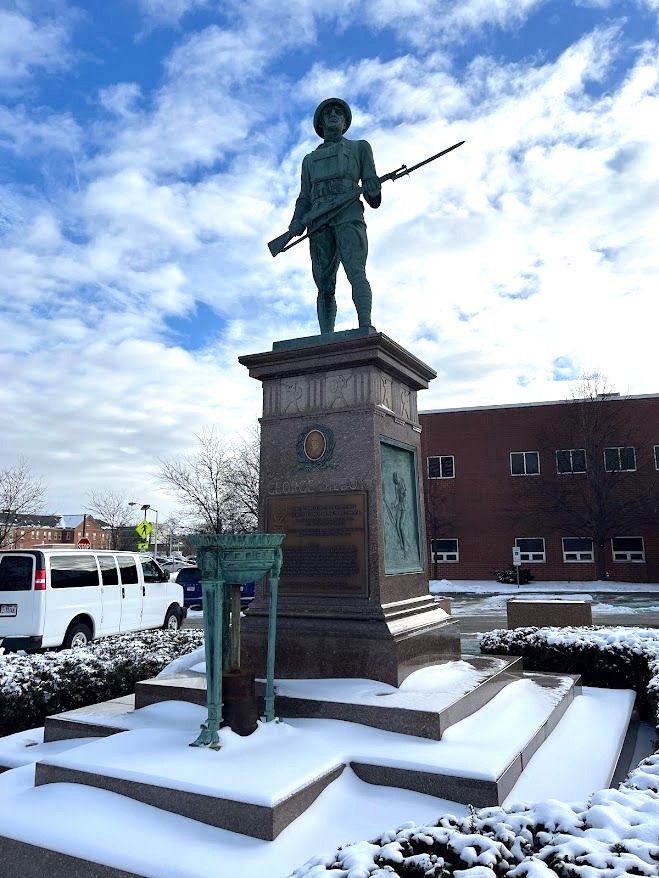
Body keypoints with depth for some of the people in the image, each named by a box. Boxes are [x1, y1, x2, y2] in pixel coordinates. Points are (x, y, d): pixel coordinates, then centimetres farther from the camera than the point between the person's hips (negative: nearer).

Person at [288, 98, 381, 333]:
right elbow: (304, 198, 21)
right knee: (324, 285, -9)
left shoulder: (360, 147, 25)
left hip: (348, 215, -3)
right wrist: (296, 222, 2)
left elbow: (374, 199, 15)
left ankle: (365, 328, -38)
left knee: (356, 272, -24)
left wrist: (373, 189, -9)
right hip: (318, 222, 3)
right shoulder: (310, 159, 32)